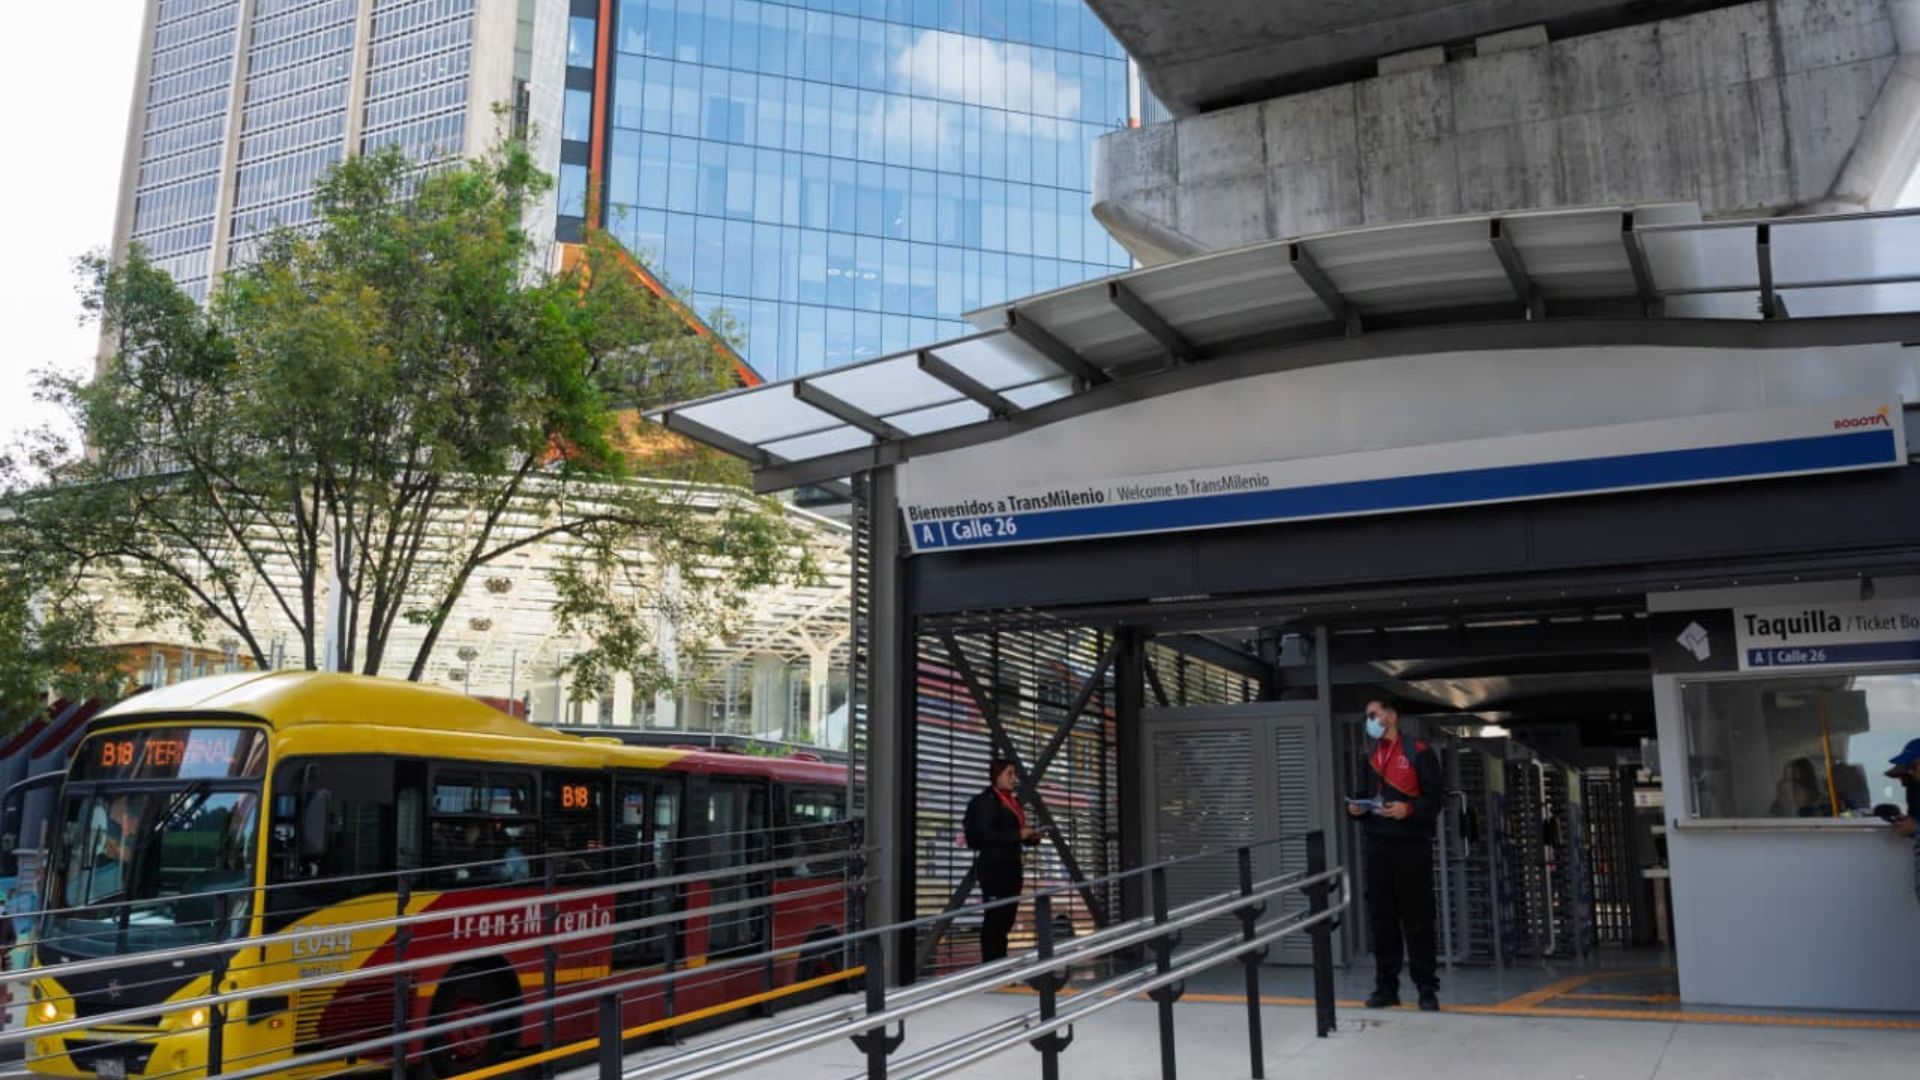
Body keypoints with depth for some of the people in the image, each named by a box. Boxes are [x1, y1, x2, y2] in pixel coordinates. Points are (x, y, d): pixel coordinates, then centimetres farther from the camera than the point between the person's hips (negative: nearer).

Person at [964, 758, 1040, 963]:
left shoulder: (1010, 801, 18)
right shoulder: (986, 800, -8)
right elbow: (985, 834, -17)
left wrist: (1031, 837, 6)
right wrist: (1018, 834, -18)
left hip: (1010, 866, 9)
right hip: (993, 866, -9)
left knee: (1006, 917, 8)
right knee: (994, 917, -8)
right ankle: (989, 966, -5)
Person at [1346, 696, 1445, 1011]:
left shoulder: (1419, 753, -4)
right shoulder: (1370, 757, 16)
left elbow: (1437, 797, -6)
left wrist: (1408, 809, -21)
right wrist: (1356, 806, 3)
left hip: (1411, 846, -6)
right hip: (1377, 846, 6)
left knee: (1417, 919, 0)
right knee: (1381, 918, 7)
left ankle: (1427, 988, 8)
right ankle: (1386, 986, 14)